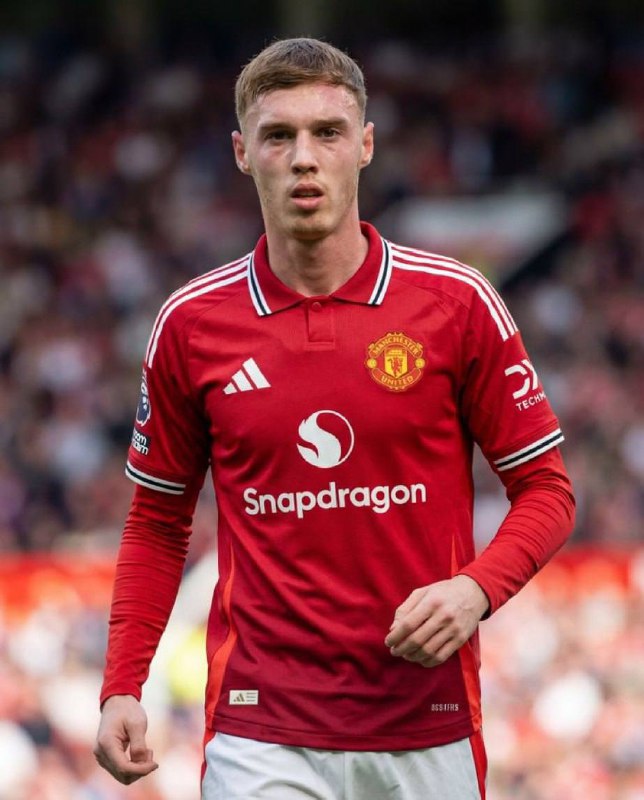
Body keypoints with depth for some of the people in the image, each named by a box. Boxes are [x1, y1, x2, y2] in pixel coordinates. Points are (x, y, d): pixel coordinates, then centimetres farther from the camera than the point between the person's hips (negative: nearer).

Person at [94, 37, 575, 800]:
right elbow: (158, 521, 12)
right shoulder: (191, 323, 3)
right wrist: (122, 688, 2)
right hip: (262, 735, 0)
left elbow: (545, 487, 4)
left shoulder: (457, 303, -1)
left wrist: (476, 588, -15)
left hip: (427, 731, 0)